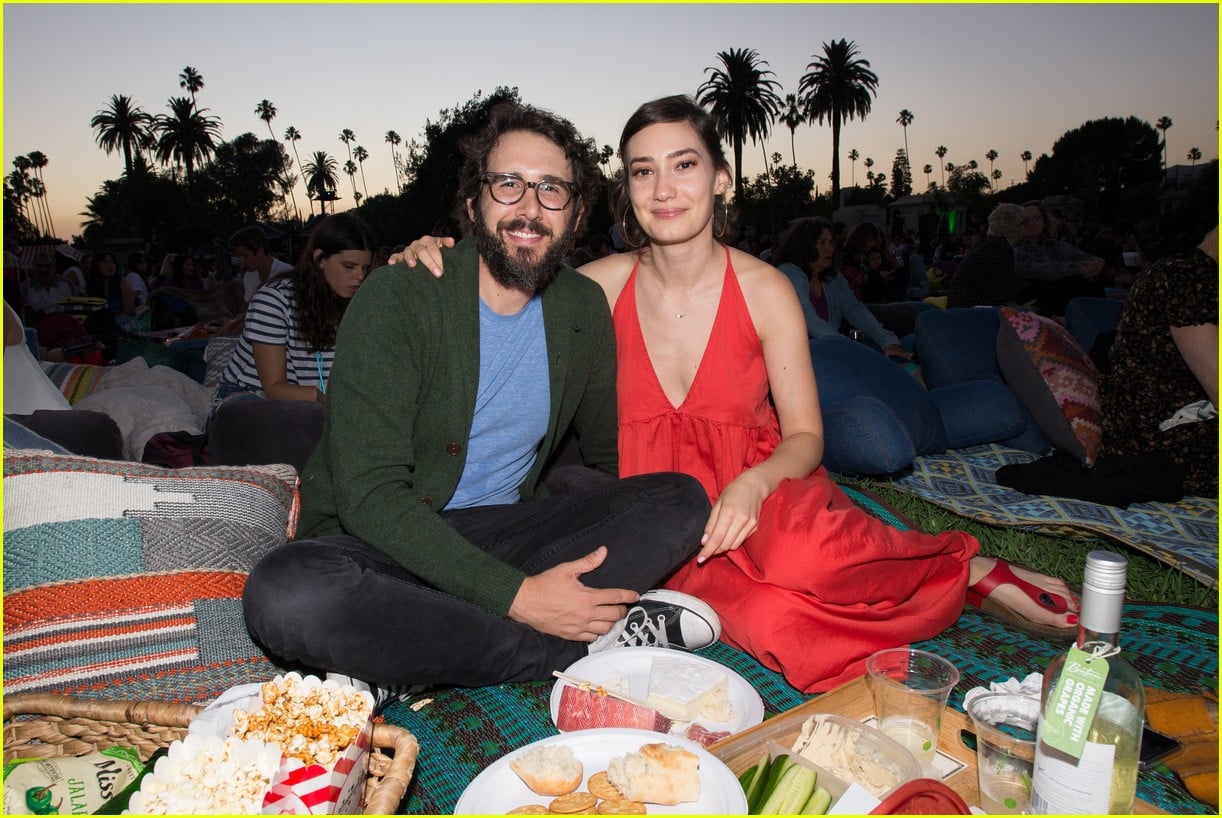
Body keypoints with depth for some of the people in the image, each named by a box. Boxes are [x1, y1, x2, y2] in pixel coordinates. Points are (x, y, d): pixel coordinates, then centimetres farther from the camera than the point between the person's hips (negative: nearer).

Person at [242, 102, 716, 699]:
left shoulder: (583, 309, 3)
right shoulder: (398, 297, -13)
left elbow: (609, 456, 15)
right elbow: (369, 494, -20)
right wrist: (515, 595, -27)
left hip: (499, 536, 4)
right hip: (379, 542, -4)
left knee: (683, 502, -15)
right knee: (284, 596, -35)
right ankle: (591, 647, -25)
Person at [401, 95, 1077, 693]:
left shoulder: (764, 290, -7)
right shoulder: (606, 284, -4)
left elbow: (805, 436, -4)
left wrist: (752, 484, -24)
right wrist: (439, 260, -10)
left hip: (759, 494, -1)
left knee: (798, 558, -38)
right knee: (768, 621, -31)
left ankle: (972, 571, -8)